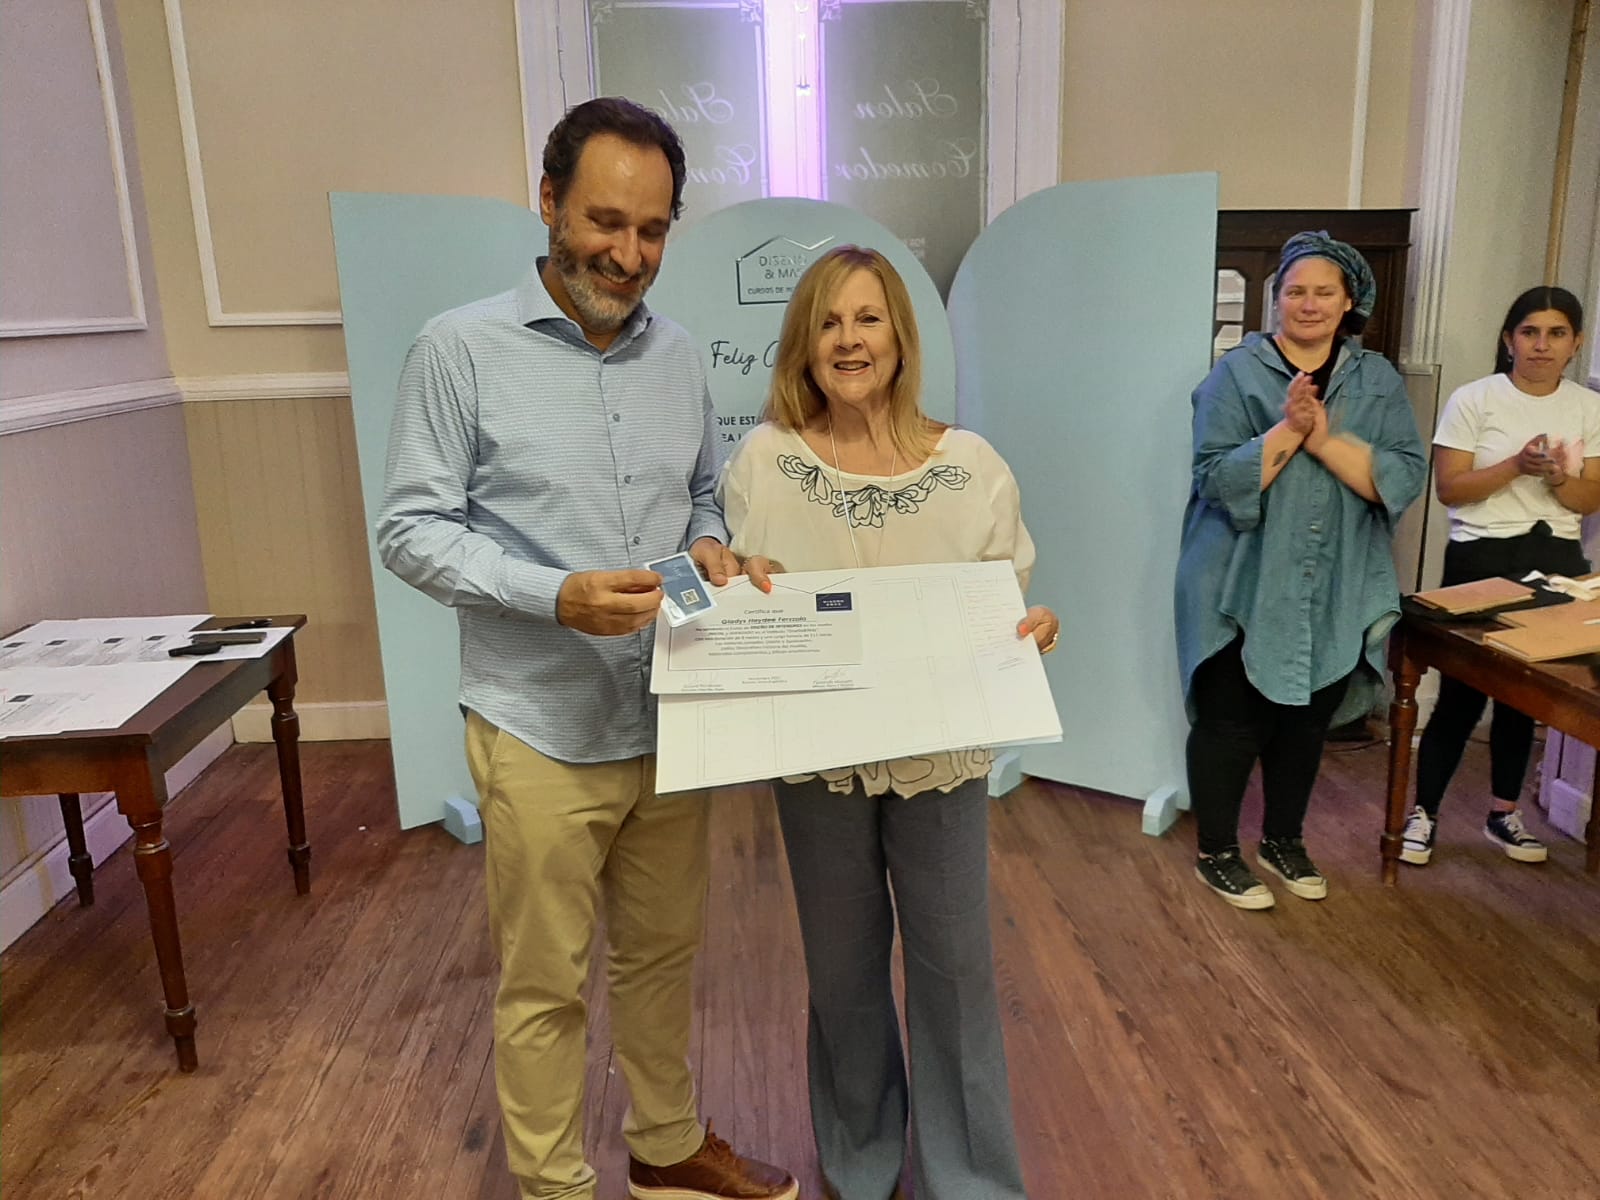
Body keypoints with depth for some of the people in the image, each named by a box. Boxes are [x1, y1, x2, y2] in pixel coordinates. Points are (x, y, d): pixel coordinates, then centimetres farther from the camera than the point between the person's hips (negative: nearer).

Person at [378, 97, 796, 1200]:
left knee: (664, 952, 21)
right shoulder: (462, 349, -9)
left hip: (672, 722, 5)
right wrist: (557, 595, -23)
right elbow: (412, 528, -9)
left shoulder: (678, 356, 6)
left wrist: (709, 547, -6)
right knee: (545, 985, 11)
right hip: (543, 734, -5)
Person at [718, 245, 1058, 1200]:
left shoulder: (971, 464, -6)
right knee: (843, 963, 17)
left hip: (943, 753, 0)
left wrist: (1034, 628, -20)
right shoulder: (764, 460, -6)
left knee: (955, 962, 11)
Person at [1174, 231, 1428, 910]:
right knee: (1230, 723, 4)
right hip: (1243, 591, -3)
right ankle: (1216, 854, 22)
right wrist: (1288, 429, -23)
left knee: (1307, 721, 16)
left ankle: (1283, 842, 36)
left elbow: (1405, 478, -8)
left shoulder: (1378, 381, 4)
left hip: (1337, 594, 4)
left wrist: (1326, 439, -19)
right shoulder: (1237, 373, -5)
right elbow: (1217, 479, -14)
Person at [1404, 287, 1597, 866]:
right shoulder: (1473, 399, -5)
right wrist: (1516, 465, -21)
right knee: (1461, 693, -3)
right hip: (1481, 559, -4)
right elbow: (1448, 489, -9)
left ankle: (1503, 814, 26)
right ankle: (1423, 814, 10)